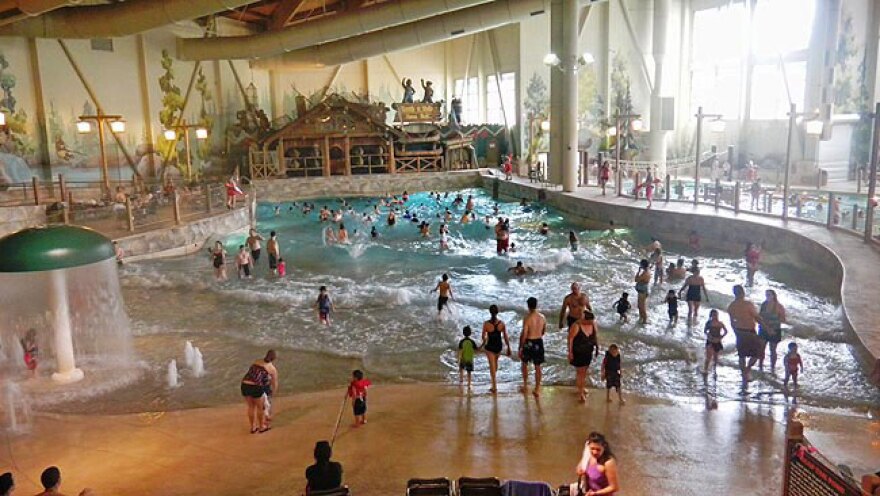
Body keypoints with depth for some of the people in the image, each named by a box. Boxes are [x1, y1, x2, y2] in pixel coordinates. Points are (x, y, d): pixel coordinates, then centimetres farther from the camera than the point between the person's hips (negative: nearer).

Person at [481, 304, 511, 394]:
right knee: (496, 361, 27)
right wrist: (508, 348, 4)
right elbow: (505, 337, -6)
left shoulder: (486, 323, -17)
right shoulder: (502, 323, -12)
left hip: (490, 347, -3)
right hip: (499, 346, 3)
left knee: (492, 365, 6)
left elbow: (484, 337, -9)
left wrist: (483, 344, 12)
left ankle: (494, 387, 4)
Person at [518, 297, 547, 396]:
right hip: (539, 343, 4)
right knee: (537, 367, 11)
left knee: (525, 364, 19)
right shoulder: (542, 317, -3)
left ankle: (525, 386, 27)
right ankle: (537, 389, 13)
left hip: (528, 343, -4)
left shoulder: (527, 319, -19)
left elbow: (524, 335, -18)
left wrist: (520, 348, -9)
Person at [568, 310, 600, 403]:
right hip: (578, 353, -6)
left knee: (584, 371, 20)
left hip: (588, 352, 6)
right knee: (580, 372, 0)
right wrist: (570, 352, -15)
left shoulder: (594, 324, -9)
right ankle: (580, 393, 10)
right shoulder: (576, 326, -26)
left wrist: (597, 348, 12)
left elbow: (596, 336, 7)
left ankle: (582, 387, 40)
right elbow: (570, 339, -18)